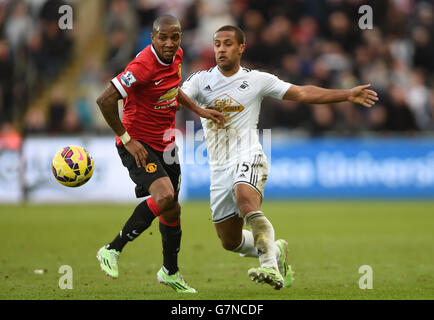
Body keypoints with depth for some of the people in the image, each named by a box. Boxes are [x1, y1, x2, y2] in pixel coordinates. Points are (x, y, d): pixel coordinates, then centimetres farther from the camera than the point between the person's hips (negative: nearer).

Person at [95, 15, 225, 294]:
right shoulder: (143, 65, -25)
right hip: (139, 145, -8)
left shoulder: (176, 56, 1)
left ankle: (170, 272, 36)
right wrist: (127, 139, -21)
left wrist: (199, 111, 12)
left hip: (165, 144, 8)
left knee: (172, 209, 16)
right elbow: (106, 100, -26)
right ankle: (112, 251, -15)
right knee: (164, 197, -28)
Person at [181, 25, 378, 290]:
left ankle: (270, 266, -40)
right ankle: (276, 252, 34)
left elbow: (303, 93, 5)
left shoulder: (256, 80, 3)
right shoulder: (201, 80, 6)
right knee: (230, 242, 7)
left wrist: (348, 95, 0)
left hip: (247, 157, -4)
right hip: (219, 167, 4)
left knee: (246, 201, -37)